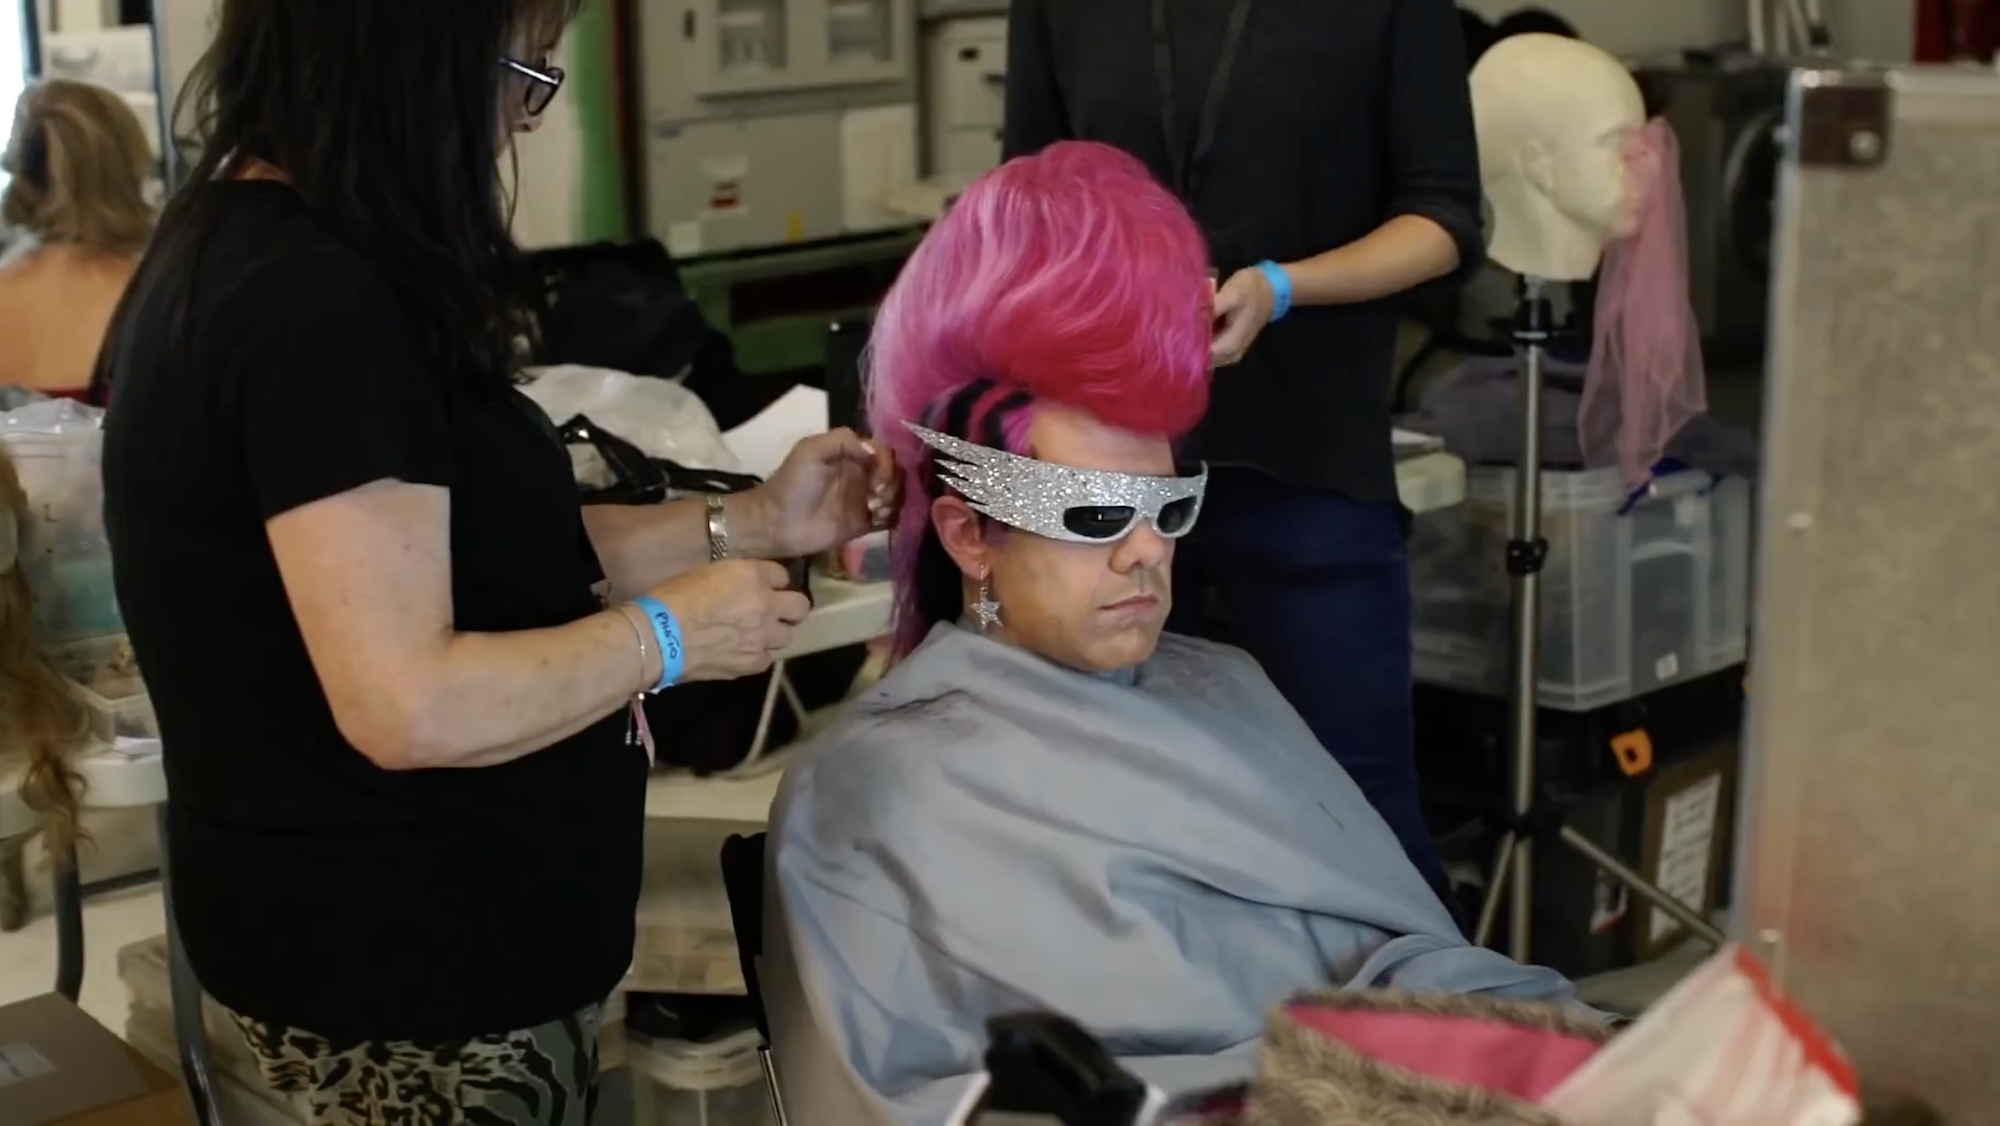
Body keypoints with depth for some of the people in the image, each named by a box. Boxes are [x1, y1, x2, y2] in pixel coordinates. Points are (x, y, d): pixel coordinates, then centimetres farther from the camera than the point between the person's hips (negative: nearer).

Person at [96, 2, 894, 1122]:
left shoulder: (253, 246, 6)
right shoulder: (310, 303, -25)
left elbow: (470, 552, 10)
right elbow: (411, 706, -29)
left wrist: (746, 525, 5)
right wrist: (666, 632, -15)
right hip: (415, 956, -9)